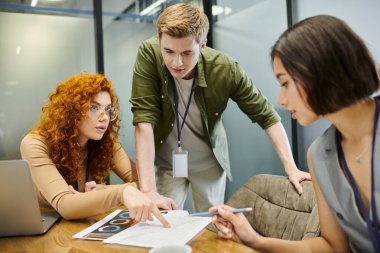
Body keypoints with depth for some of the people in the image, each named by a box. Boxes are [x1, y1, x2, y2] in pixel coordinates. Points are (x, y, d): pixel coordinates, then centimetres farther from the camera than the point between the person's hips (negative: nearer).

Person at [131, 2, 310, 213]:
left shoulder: (226, 70, -24)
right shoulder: (149, 55, -25)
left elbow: (266, 116, -13)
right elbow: (144, 119, -29)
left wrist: (290, 167, -21)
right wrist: (148, 190, -36)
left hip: (209, 163, 1)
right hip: (166, 163, -1)